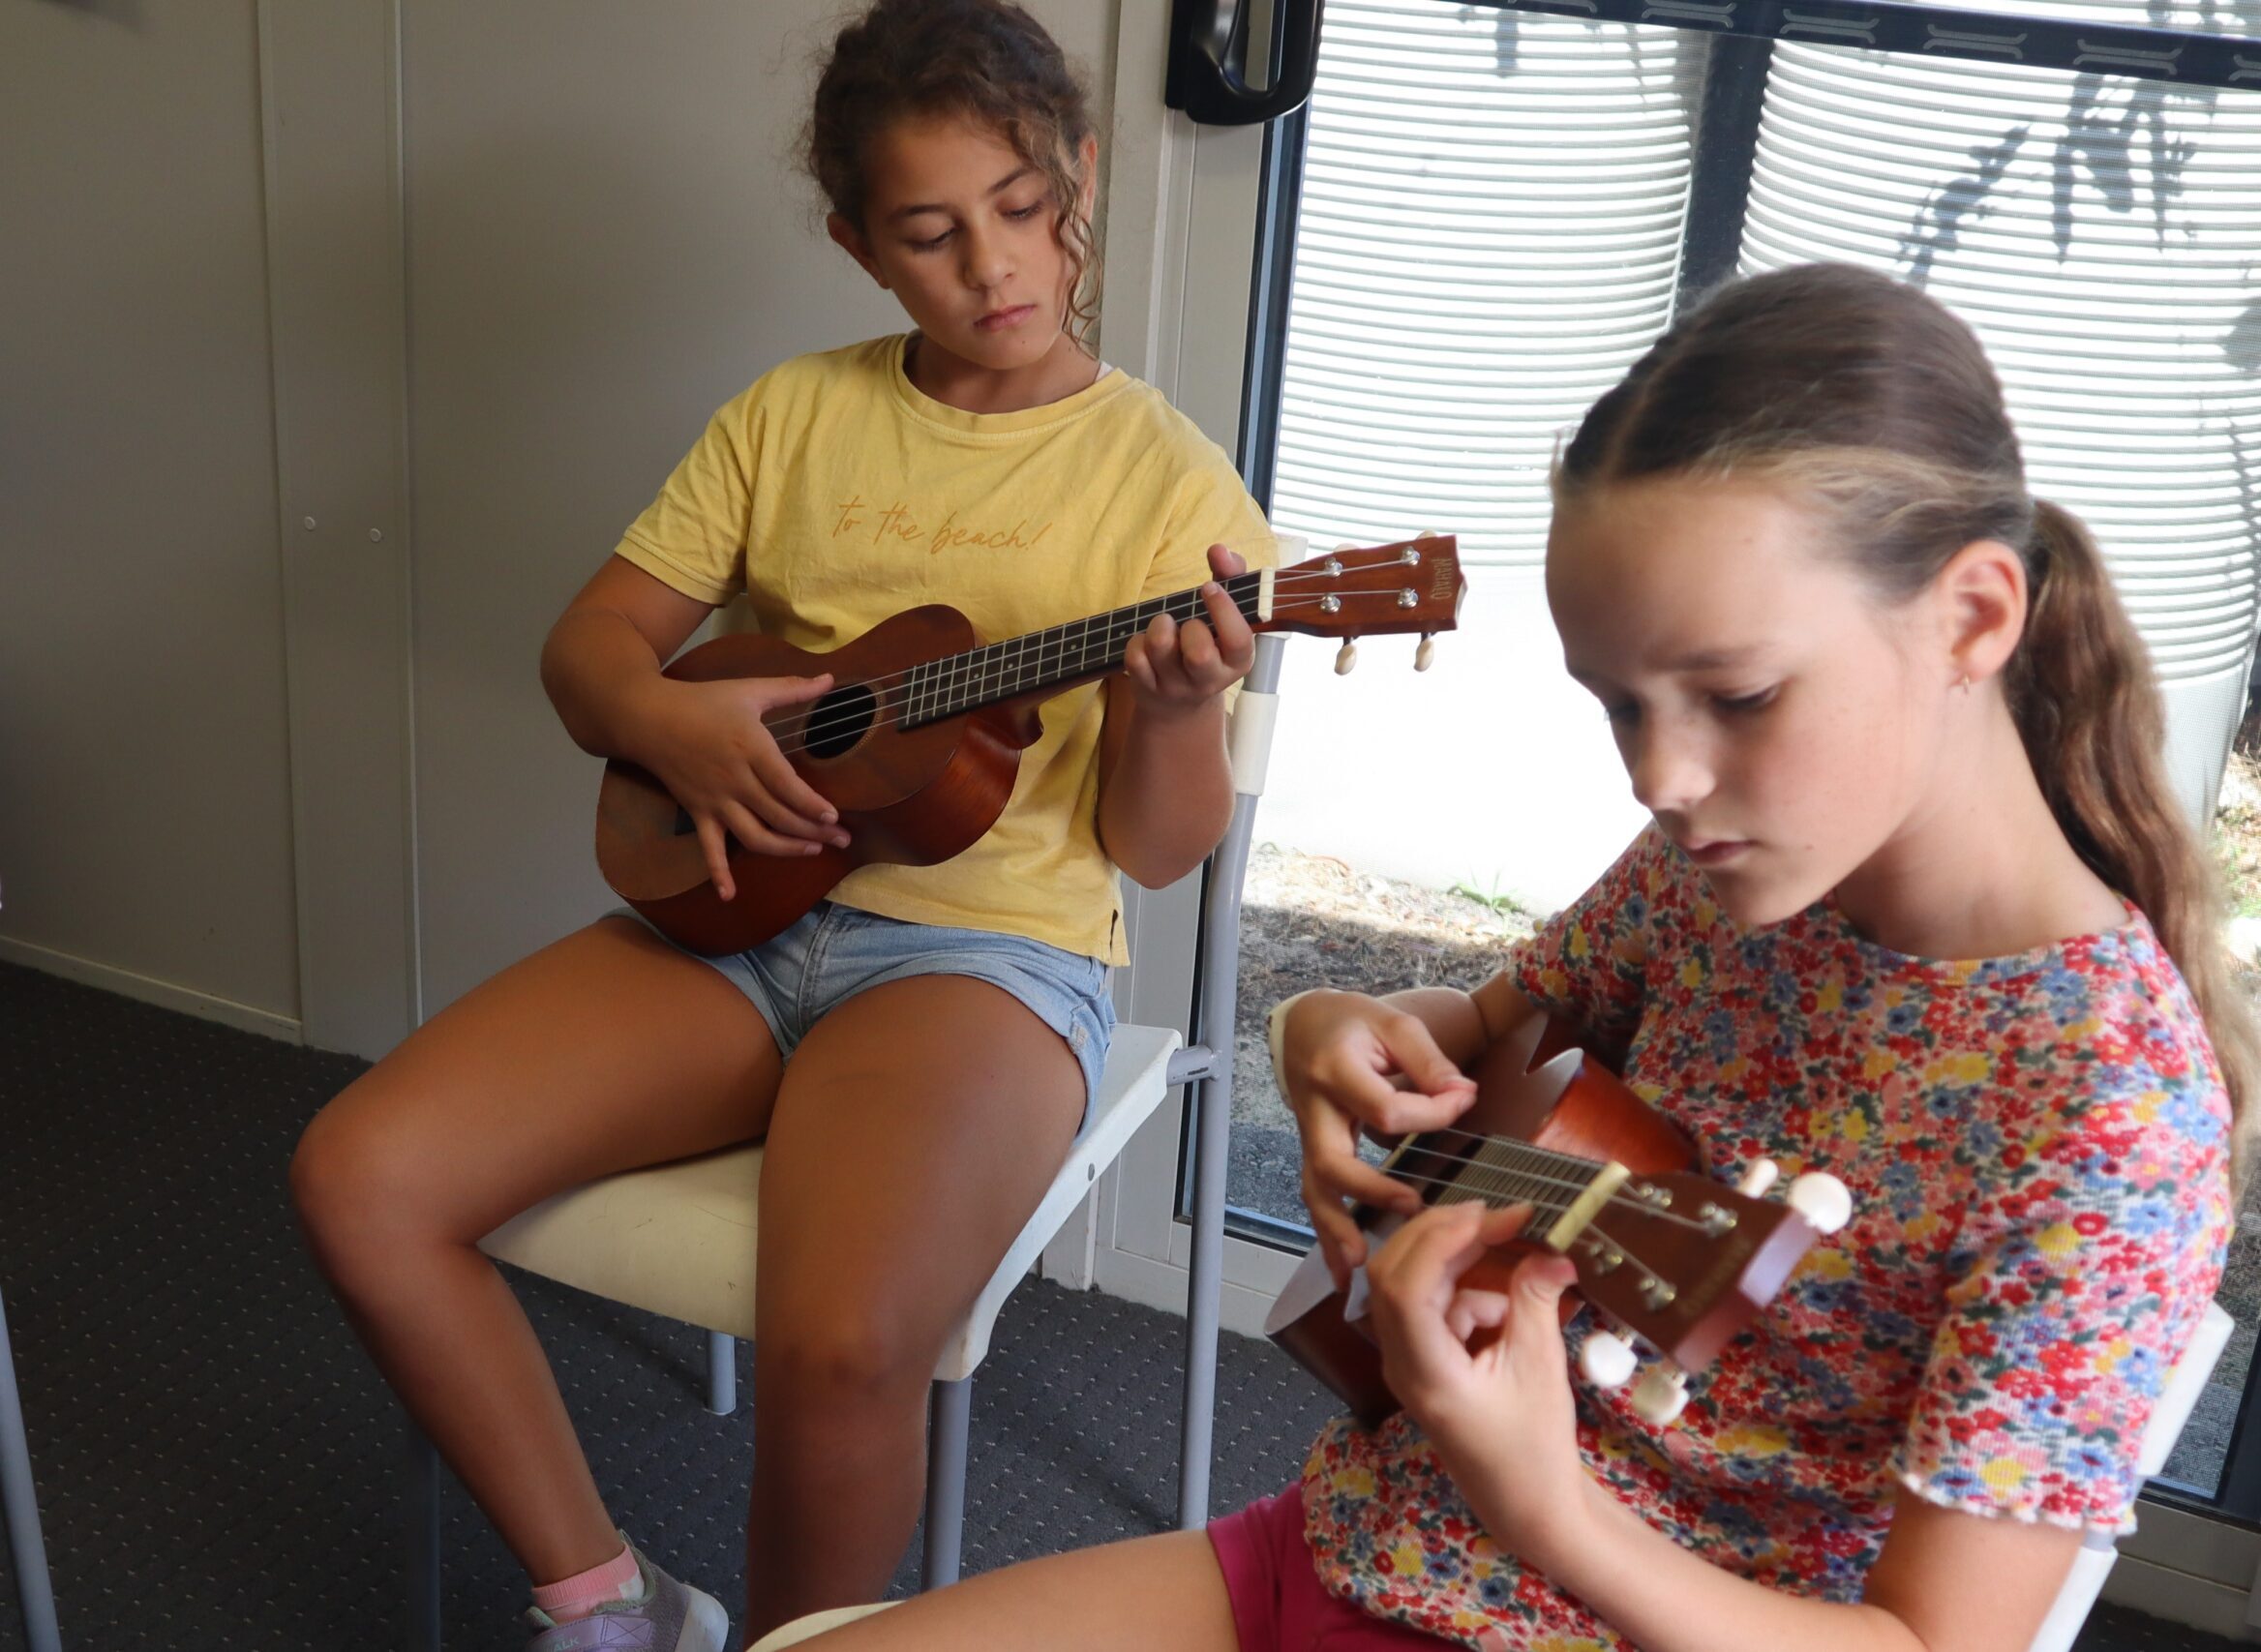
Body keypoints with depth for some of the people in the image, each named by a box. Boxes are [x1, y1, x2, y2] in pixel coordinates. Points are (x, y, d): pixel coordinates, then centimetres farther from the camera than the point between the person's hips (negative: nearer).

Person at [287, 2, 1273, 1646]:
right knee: (361, 1177, -12)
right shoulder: (793, 415, 10)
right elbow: (589, 642, 12)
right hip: (736, 906, 5)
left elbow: (1160, 850, -3)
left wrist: (1178, 713, -25)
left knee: (839, 1350, -32)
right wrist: (666, 720, -11)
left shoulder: (1167, 478, -2)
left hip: (988, 942, -4)